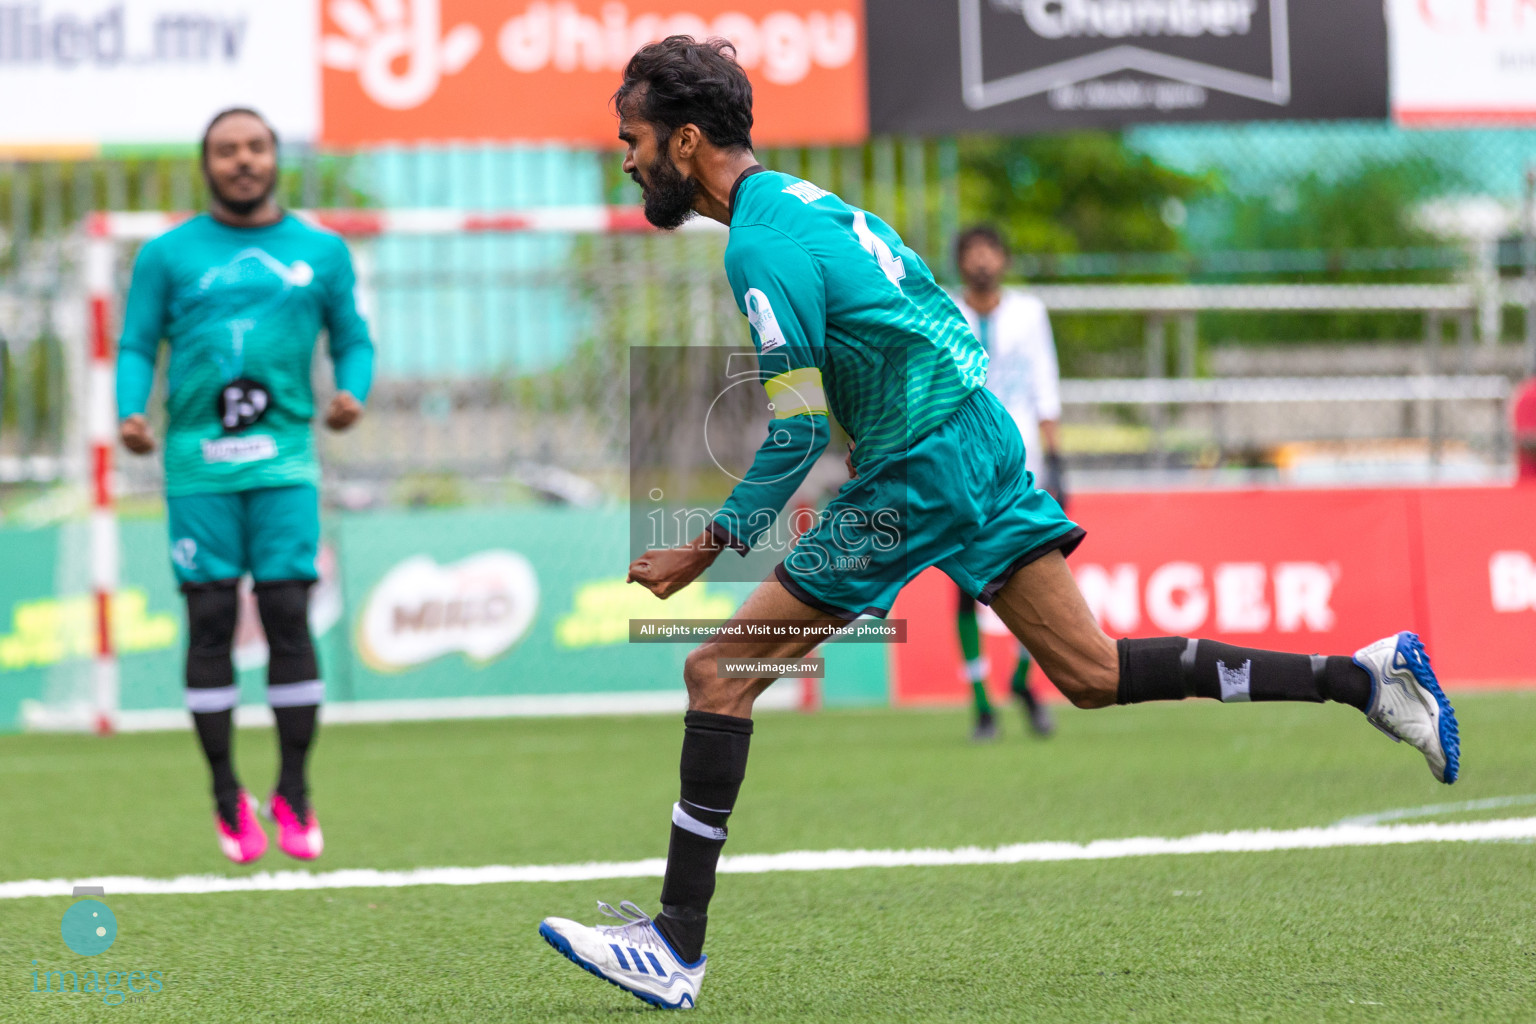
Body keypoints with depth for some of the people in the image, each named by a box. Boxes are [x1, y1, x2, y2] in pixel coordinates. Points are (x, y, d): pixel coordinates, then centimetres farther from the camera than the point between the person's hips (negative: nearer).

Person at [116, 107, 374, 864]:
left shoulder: (321, 252, 12)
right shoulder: (168, 255, 8)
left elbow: (353, 341, 16)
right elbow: (137, 346, 8)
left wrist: (352, 393, -5)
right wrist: (130, 412, -10)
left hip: (283, 461, 0)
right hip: (197, 462, 0)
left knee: (288, 619, -5)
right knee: (211, 624, -1)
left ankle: (294, 795, 5)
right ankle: (228, 798, 7)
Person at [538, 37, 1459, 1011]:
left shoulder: (762, 246, -15)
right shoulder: (800, 199, 15)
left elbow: (798, 435, -18)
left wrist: (710, 548, -11)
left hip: (920, 472, -9)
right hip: (981, 437, 9)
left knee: (720, 672, -6)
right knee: (1093, 674, 11)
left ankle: (676, 948, -8)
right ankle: (1365, 675, 6)